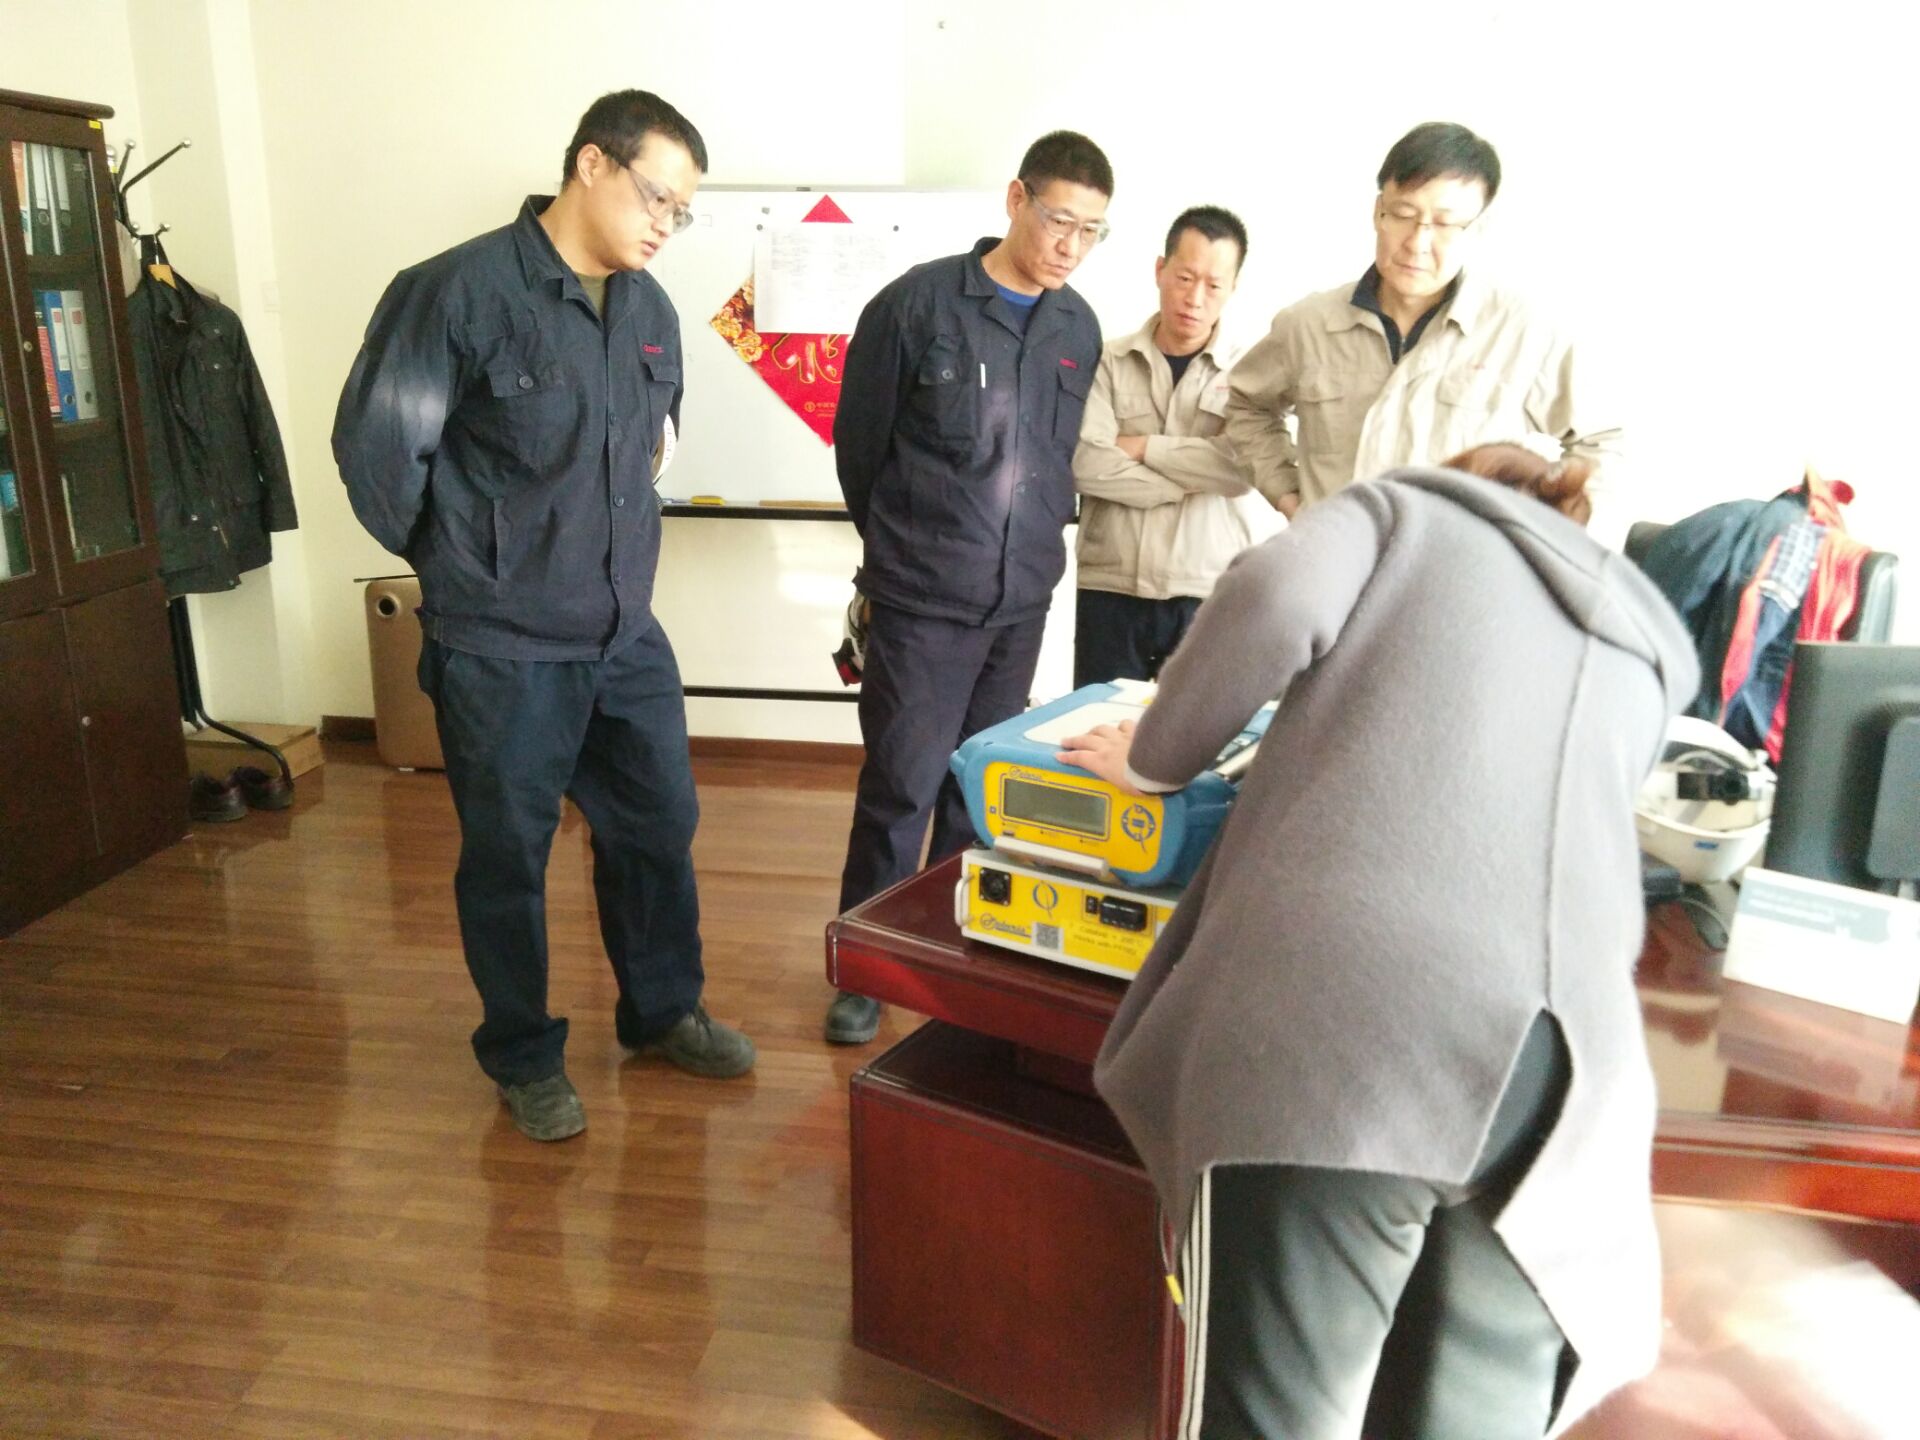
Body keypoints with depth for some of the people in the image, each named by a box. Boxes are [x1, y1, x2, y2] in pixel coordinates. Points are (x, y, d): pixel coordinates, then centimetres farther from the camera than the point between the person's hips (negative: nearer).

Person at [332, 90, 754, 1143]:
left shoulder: (650, 309, 6)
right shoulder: (461, 290, -14)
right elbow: (376, 446, -11)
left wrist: (618, 550, 14)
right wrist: (460, 567, -1)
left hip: (629, 637, 6)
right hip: (502, 650, -6)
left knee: (658, 828, 15)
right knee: (508, 857, 8)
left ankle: (663, 1010, 36)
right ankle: (524, 1058, 28)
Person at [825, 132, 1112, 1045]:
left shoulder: (1079, 328, 6)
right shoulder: (919, 304, -8)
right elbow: (859, 443, 1)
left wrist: (1030, 544, 15)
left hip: (1023, 601, 5)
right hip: (922, 601, -4)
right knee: (903, 784, -1)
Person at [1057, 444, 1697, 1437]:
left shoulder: (1404, 512, 20)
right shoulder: (1643, 648, 34)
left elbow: (1278, 599, -1)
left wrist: (1152, 760, 14)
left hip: (1343, 1016, -5)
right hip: (1564, 1064, 5)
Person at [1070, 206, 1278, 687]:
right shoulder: (1108, 362, 5)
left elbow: (1244, 466, -14)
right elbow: (1086, 464, -10)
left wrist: (1143, 447, -7)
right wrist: (1195, 479, -9)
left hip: (1211, 599, -1)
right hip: (1110, 593, 1)